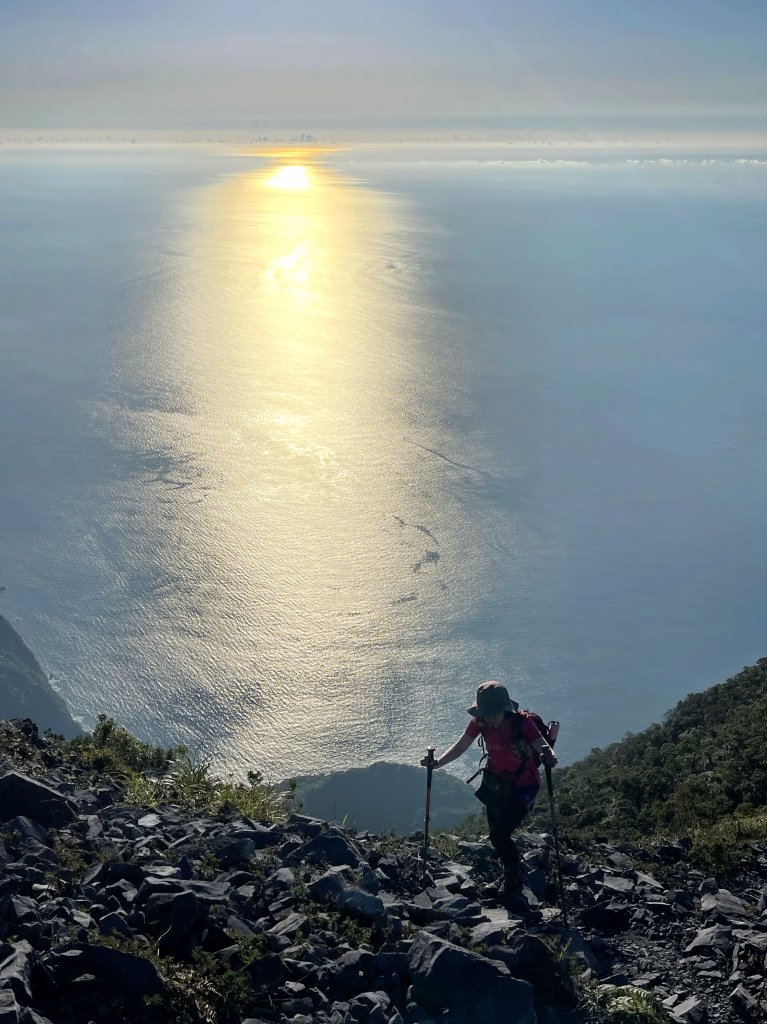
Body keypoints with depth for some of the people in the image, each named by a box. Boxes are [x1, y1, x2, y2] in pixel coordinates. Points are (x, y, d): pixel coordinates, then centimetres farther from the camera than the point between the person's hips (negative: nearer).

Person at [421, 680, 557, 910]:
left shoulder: (522, 723, -25)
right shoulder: (480, 722, -12)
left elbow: (544, 748, -29)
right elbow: (460, 747, -4)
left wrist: (549, 758, -52)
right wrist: (437, 763, -18)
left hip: (523, 785, -6)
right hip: (495, 782, 6)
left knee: (499, 834, -15)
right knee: (497, 835, 13)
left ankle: (513, 889, 3)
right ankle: (512, 884, 35)